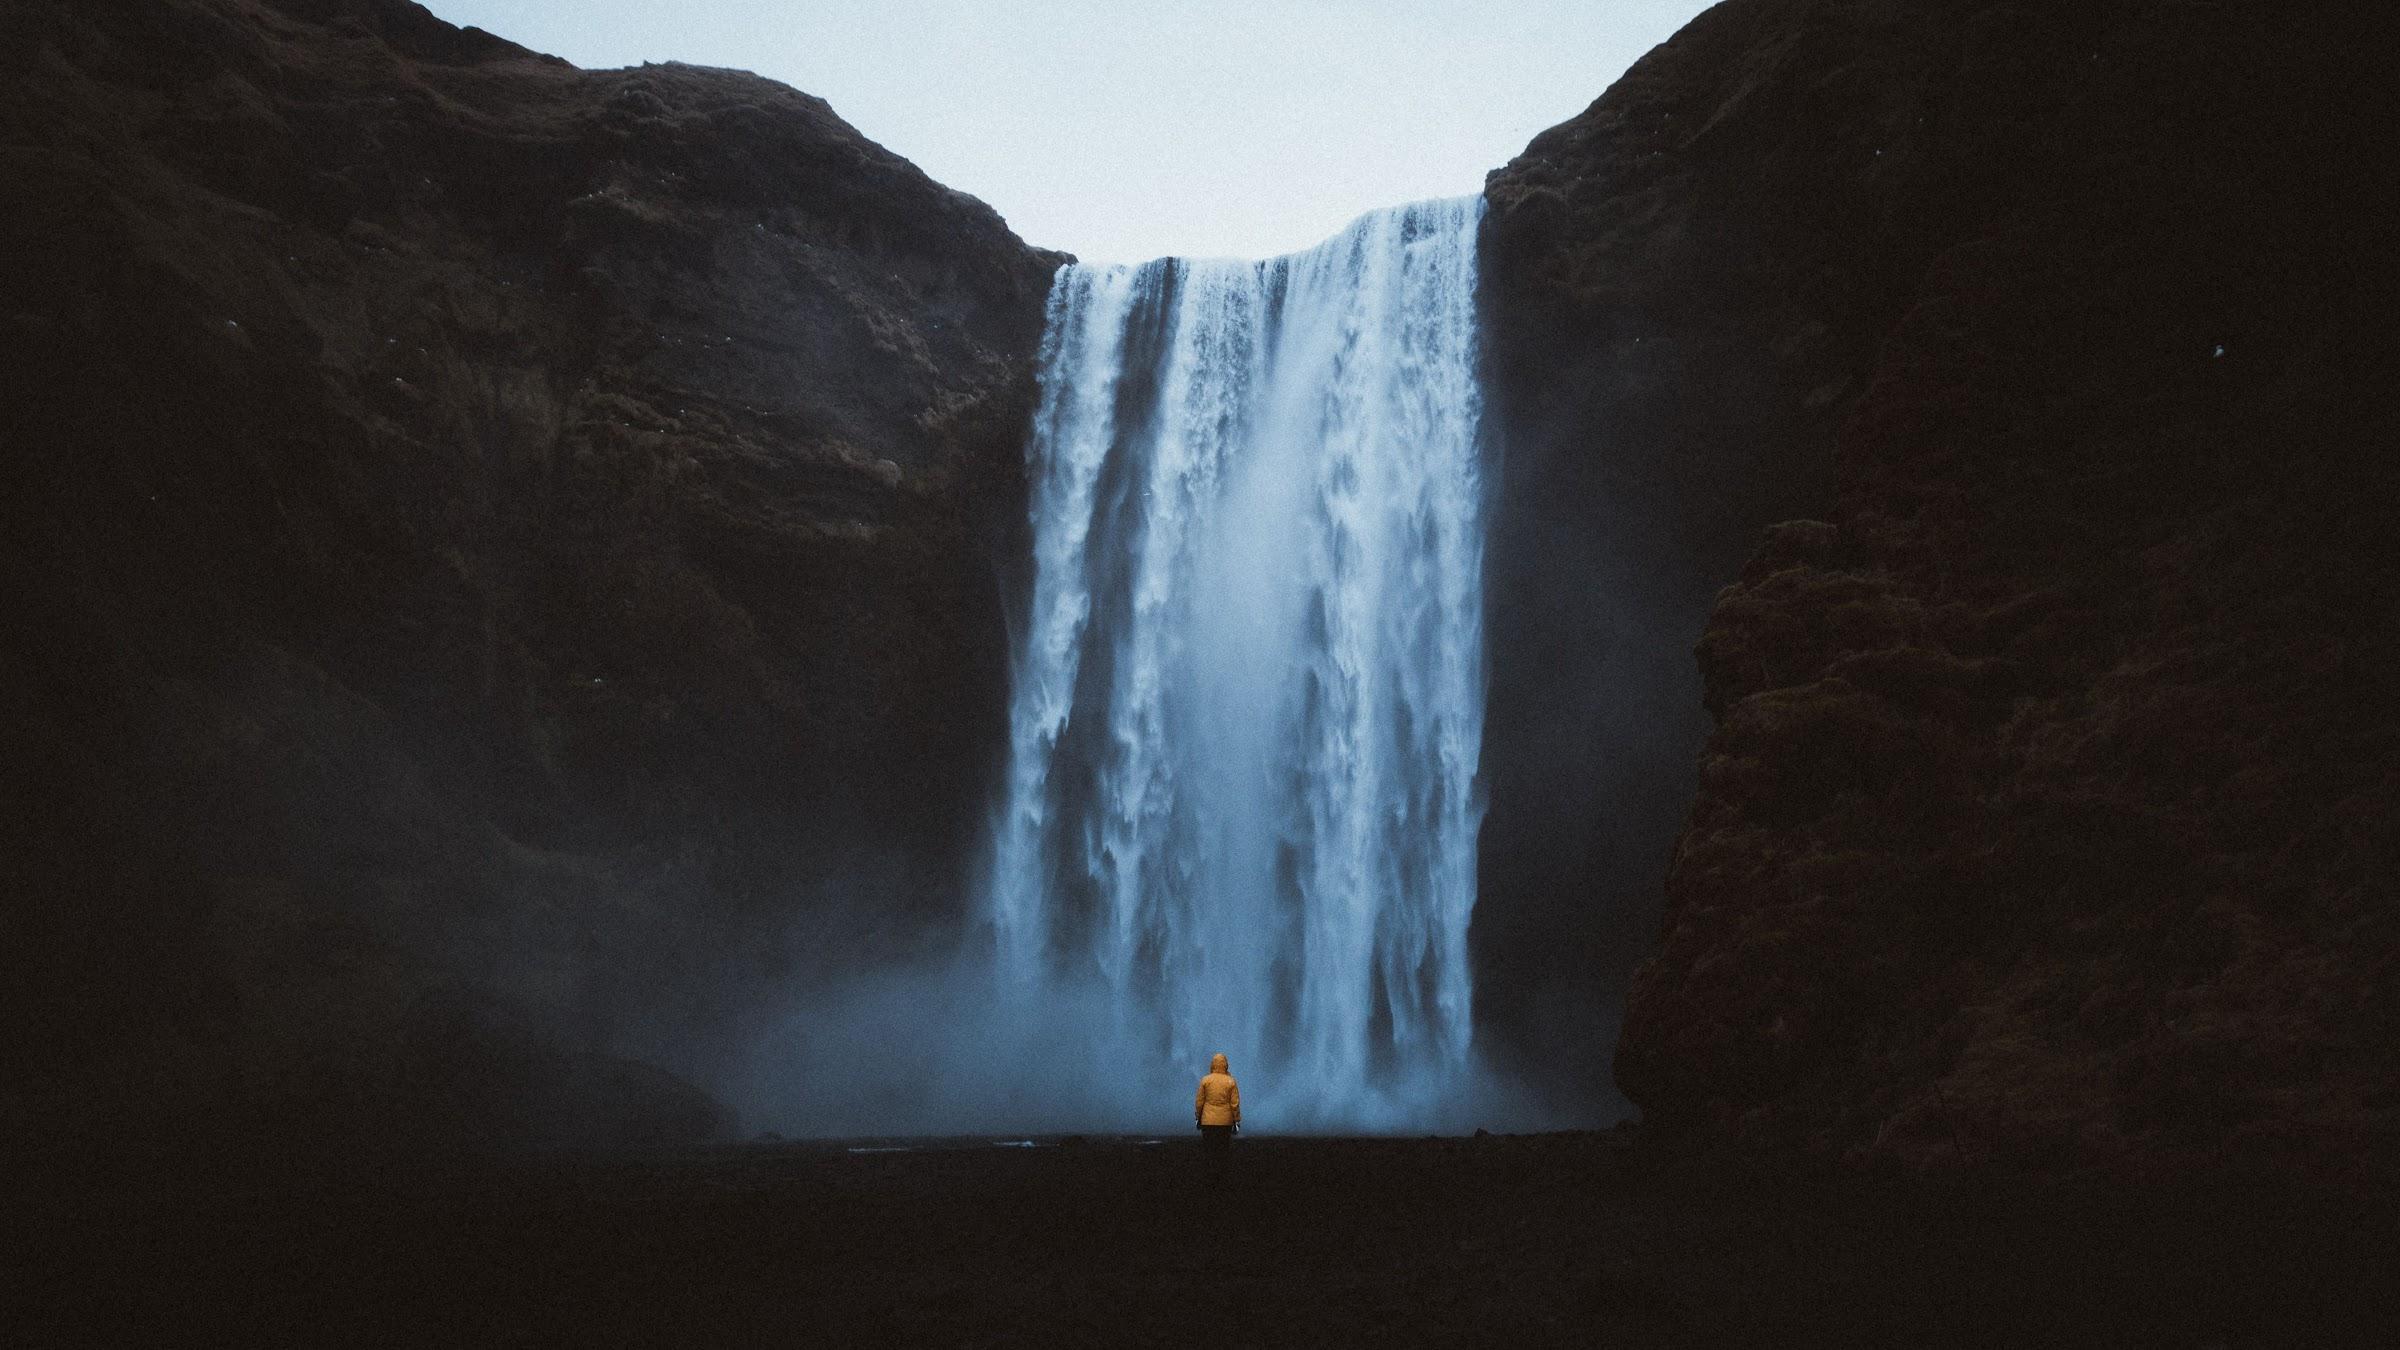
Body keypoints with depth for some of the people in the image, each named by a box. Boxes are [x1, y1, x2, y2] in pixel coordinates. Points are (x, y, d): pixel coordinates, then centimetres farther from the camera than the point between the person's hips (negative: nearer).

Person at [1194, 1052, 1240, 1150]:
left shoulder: (1205, 1080, -4)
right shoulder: (1231, 1082, -4)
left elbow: (1199, 1101, 1)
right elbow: (1235, 1103, -2)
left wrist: (1197, 1117, 13)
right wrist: (1236, 1120, 6)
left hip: (1208, 1121, 0)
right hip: (1225, 1121, 0)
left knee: (1208, 1149, 5)